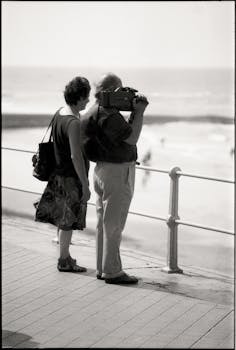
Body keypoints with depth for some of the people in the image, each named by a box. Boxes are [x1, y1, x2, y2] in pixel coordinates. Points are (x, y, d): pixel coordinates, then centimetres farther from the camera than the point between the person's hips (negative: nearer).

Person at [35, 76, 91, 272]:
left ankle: (65, 255, 31)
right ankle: (64, 261, 15)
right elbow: (76, 156, -26)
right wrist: (85, 185, -21)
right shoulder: (74, 123, -23)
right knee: (69, 220, 3)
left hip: (60, 173, 9)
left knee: (64, 218, 18)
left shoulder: (59, 113, 6)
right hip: (72, 177, -9)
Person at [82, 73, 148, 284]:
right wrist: (139, 112, -12)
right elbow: (132, 138, -19)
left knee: (104, 223, 13)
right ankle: (112, 271, 3)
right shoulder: (107, 114, -20)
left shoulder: (94, 112, 12)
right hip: (117, 173, -10)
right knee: (114, 224, -4)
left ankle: (102, 268, 20)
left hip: (103, 171, 10)